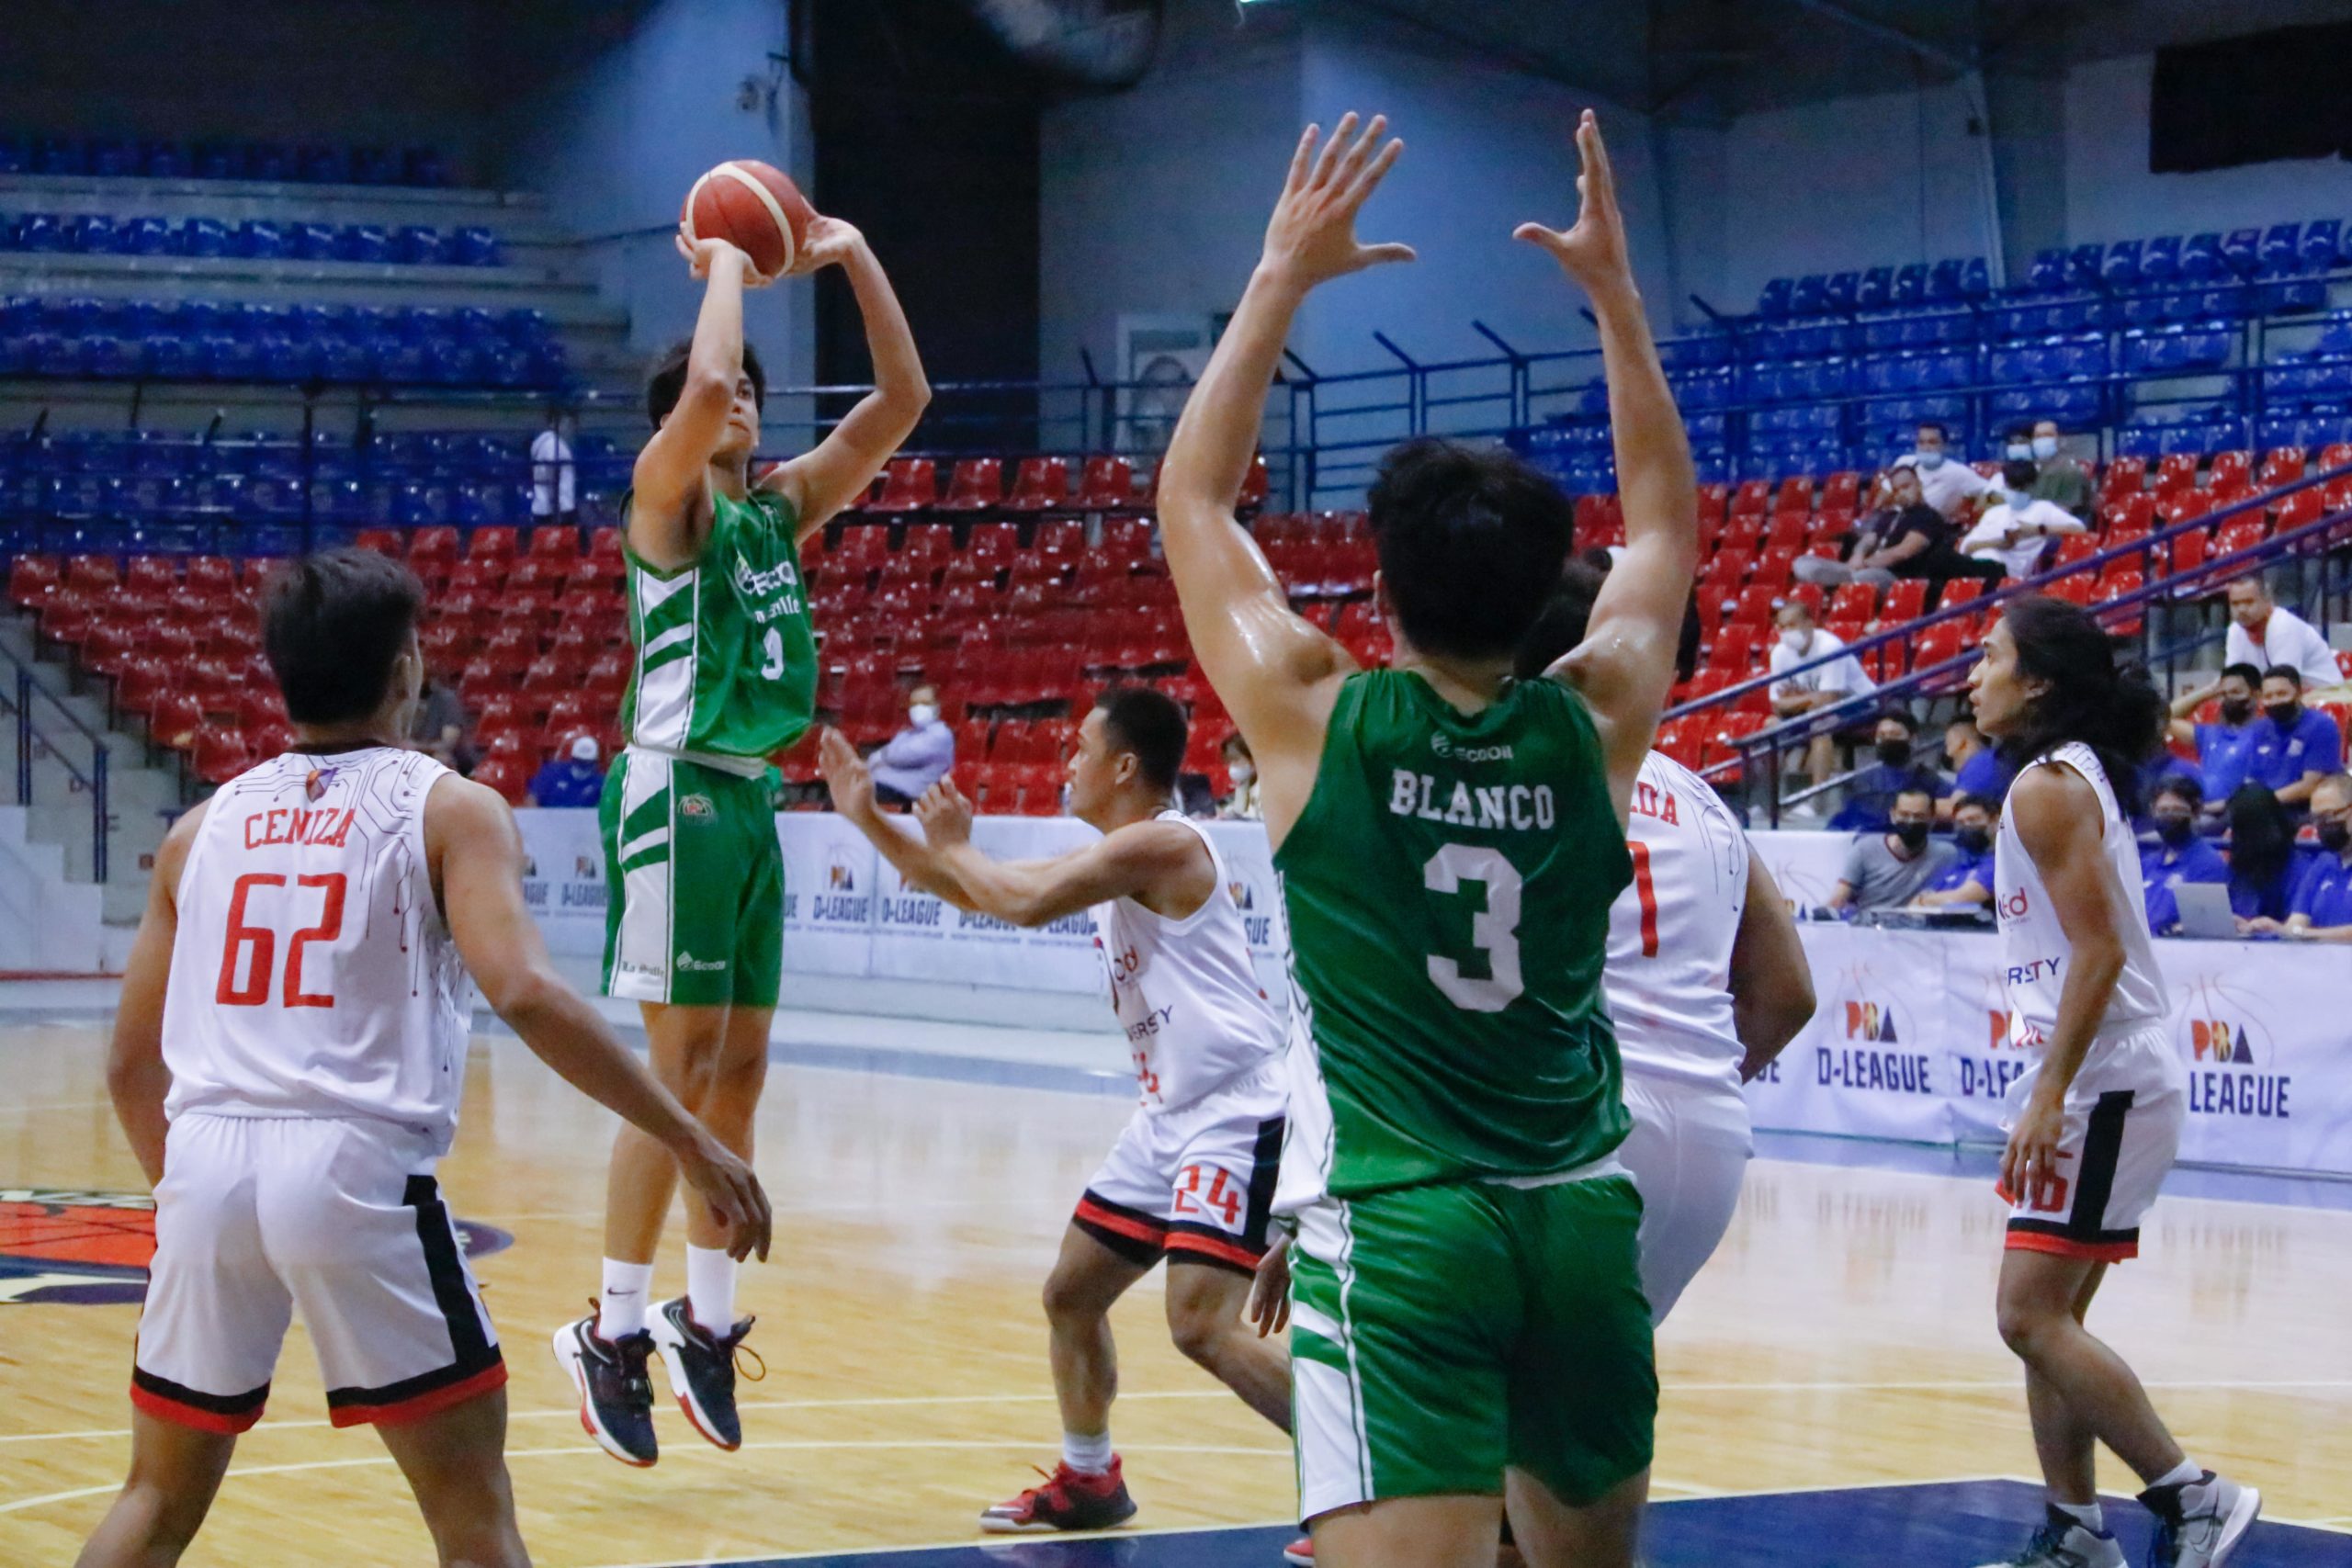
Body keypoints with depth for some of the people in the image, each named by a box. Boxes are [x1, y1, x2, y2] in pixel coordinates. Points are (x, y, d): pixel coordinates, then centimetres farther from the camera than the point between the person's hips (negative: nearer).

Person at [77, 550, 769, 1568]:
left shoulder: (204, 828, 17)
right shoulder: (448, 810, 4)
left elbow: (131, 1065, 18)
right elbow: (524, 993, -13)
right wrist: (692, 1145, -10)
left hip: (206, 1164, 4)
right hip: (357, 1166, -4)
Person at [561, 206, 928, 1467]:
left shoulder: (783, 505, 14)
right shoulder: (668, 497, -5)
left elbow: (902, 399, 12)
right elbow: (701, 385, -27)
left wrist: (854, 260, 6)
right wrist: (725, 268, -12)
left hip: (752, 799, 7)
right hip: (679, 795, -7)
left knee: (739, 1070, 10)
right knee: (680, 1072, -8)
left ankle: (704, 1319, 19)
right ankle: (613, 1330, -2)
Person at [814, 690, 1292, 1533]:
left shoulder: (1163, 843, -16)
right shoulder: (1117, 855, 15)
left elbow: (1025, 901, -26)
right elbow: (973, 890, 25)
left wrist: (954, 846, -7)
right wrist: (869, 818, 21)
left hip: (1237, 1115, -11)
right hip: (1169, 1116, 11)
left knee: (1202, 1325, -22)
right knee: (1071, 1292, 16)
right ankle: (1088, 1480, 34)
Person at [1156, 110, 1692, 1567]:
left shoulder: (1314, 719, -4)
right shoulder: (1596, 725, 3)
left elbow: (1193, 495, 9)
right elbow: (1670, 517, 20)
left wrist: (1285, 275, 11)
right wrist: (1613, 288, 22)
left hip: (1395, 1229, -4)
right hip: (1582, 1222, 4)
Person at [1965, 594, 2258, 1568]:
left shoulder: (2047, 786, -13)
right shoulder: (2079, 772, 16)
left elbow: (2099, 951, -21)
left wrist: (2049, 1095, -24)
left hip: (2102, 1079, -10)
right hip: (2099, 1078, 10)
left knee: (2032, 1318, -11)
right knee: (2048, 1318, 12)